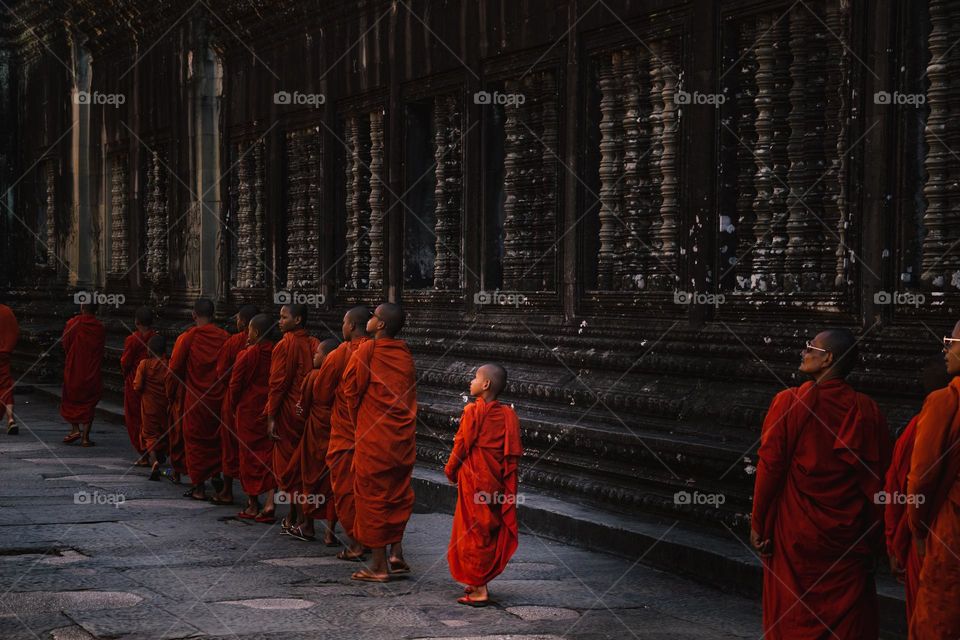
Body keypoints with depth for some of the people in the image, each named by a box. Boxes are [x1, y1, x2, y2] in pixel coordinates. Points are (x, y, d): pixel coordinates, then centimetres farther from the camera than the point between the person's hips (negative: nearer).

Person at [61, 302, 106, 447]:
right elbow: (101, 348, 5)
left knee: (70, 400, 16)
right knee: (88, 403, 7)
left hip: (73, 369, -1)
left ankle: (75, 429, 4)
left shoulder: (73, 324, -9)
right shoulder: (100, 328, -4)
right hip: (92, 371, 1)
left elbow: (65, 344, -3)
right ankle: (85, 437, 3)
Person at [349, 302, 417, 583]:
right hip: (403, 435, 6)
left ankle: (379, 565, 6)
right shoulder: (405, 354, 5)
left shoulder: (367, 351, -12)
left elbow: (352, 388, -5)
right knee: (398, 494, 16)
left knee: (372, 496, 3)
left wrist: (358, 417, 13)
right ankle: (397, 554, 17)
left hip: (374, 436, -5)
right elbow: (410, 394, 11)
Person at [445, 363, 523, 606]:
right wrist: (504, 474, 14)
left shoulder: (473, 411, -14)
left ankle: (479, 591, 0)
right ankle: (481, 582, 23)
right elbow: (514, 452, 4)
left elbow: (462, 445, -11)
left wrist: (451, 470, 4)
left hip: (474, 480, -6)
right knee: (491, 532, 15)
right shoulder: (508, 414, 3)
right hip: (497, 482, 6)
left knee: (473, 533, 0)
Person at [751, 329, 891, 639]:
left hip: (796, 535, -2)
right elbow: (879, 480, -1)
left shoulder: (789, 403, -12)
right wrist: (875, 541, 7)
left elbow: (769, 468, -11)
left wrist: (758, 524, -1)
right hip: (850, 538, 2)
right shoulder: (867, 411, -4)